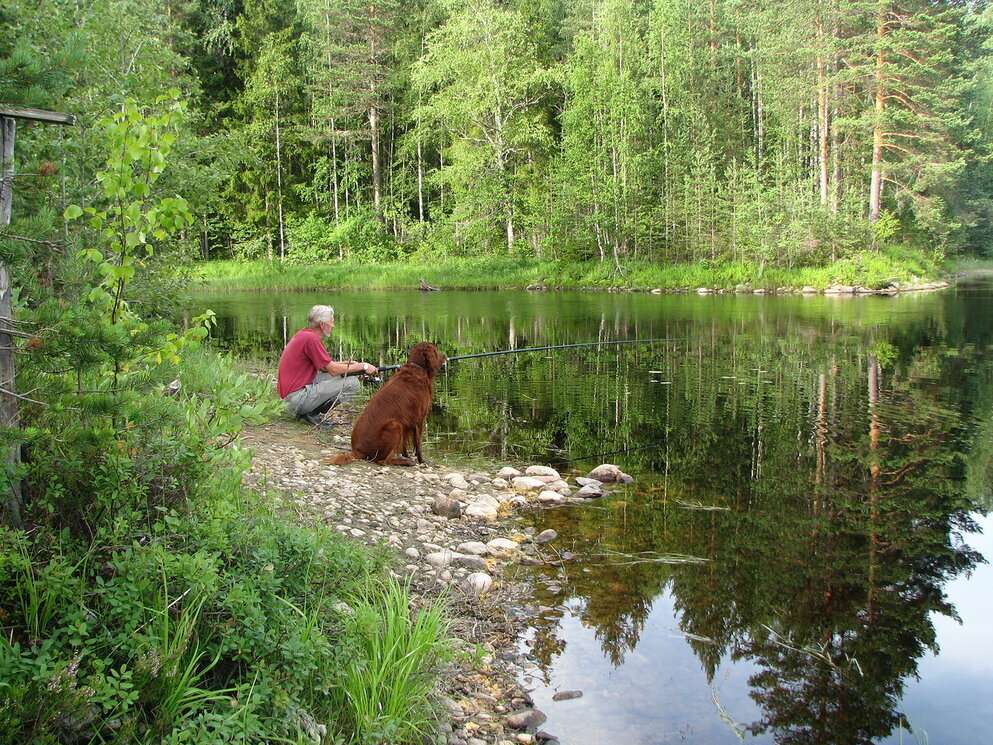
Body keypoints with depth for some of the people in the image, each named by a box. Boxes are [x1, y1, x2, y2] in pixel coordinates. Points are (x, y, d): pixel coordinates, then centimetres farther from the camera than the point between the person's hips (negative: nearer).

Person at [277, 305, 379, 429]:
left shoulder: (304, 334, 14)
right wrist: (363, 366, -5)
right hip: (297, 397, -10)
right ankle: (311, 413, -8)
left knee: (341, 375, 17)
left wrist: (348, 364, 10)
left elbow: (324, 367, 19)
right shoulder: (311, 338, -17)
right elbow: (333, 370, -15)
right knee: (352, 383, -13)